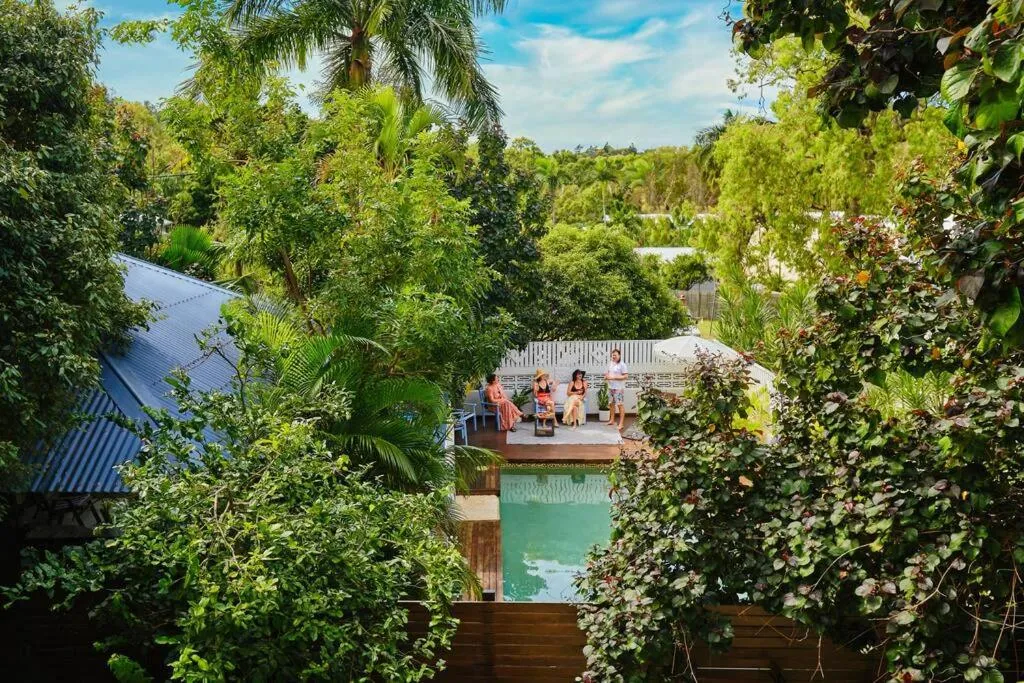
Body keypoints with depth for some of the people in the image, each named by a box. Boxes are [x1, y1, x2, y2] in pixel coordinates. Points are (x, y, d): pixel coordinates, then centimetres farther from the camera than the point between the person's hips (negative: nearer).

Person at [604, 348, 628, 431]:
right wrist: (606, 376, 0)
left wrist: (614, 377, -22)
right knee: (611, 404, 15)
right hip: (610, 387, 8)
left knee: (620, 405, -5)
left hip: (619, 388, -8)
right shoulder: (610, 364, 11)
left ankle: (621, 423, -3)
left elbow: (625, 376, -18)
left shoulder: (622, 365, -12)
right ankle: (612, 420, 28)